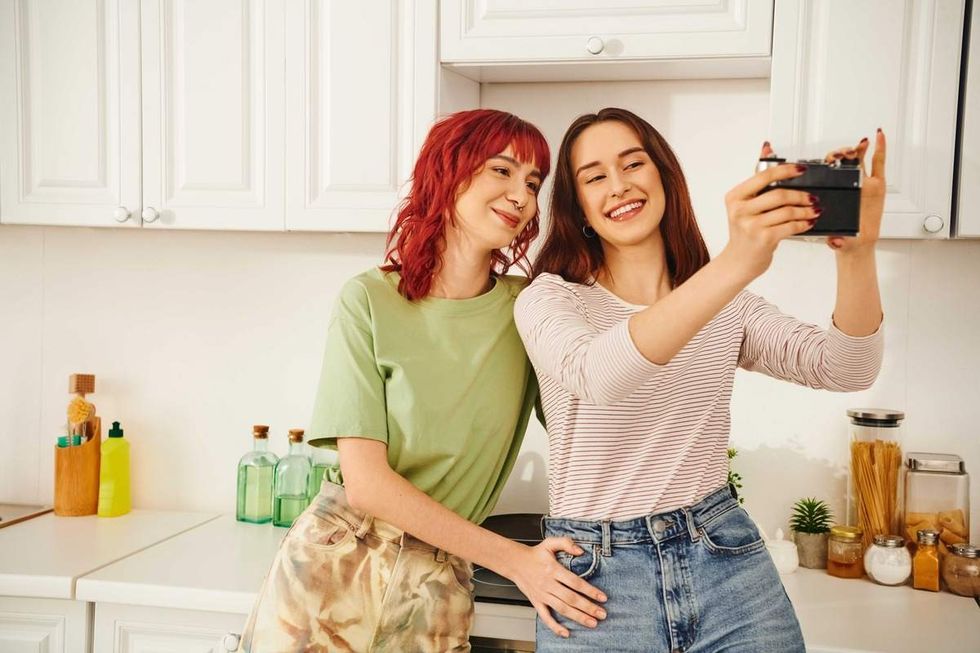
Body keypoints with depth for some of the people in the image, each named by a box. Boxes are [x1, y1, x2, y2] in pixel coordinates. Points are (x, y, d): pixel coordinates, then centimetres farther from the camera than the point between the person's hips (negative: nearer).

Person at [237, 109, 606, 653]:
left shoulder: (528, 310, -1)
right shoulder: (369, 300, -9)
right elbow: (366, 482, -13)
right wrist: (514, 558, -15)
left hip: (435, 591, 2)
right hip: (333, 565, -2)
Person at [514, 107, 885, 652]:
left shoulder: (727, 305, 7)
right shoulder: (549, 299, -7)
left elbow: (846, 369, -7)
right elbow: (598, 376, -29)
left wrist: (858, 251, -24)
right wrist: (735, 264, -39)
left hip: (727, 562, 3)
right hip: (598, 580, -3)